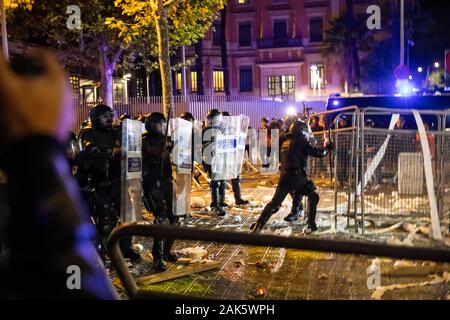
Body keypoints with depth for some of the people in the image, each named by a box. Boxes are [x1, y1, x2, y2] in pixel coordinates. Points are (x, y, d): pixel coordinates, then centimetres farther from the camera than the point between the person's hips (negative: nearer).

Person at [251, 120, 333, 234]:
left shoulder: (285, 142, 16)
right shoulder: (300, 142, -5)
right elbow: (317, 153, -2)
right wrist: (328, 148, 16)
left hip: (284, 176, 6)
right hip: (297, 176, -6)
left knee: (275, 202, 12)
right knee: (313, 196, 13)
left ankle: (258, 225, 8)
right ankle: (310, 225, 8)